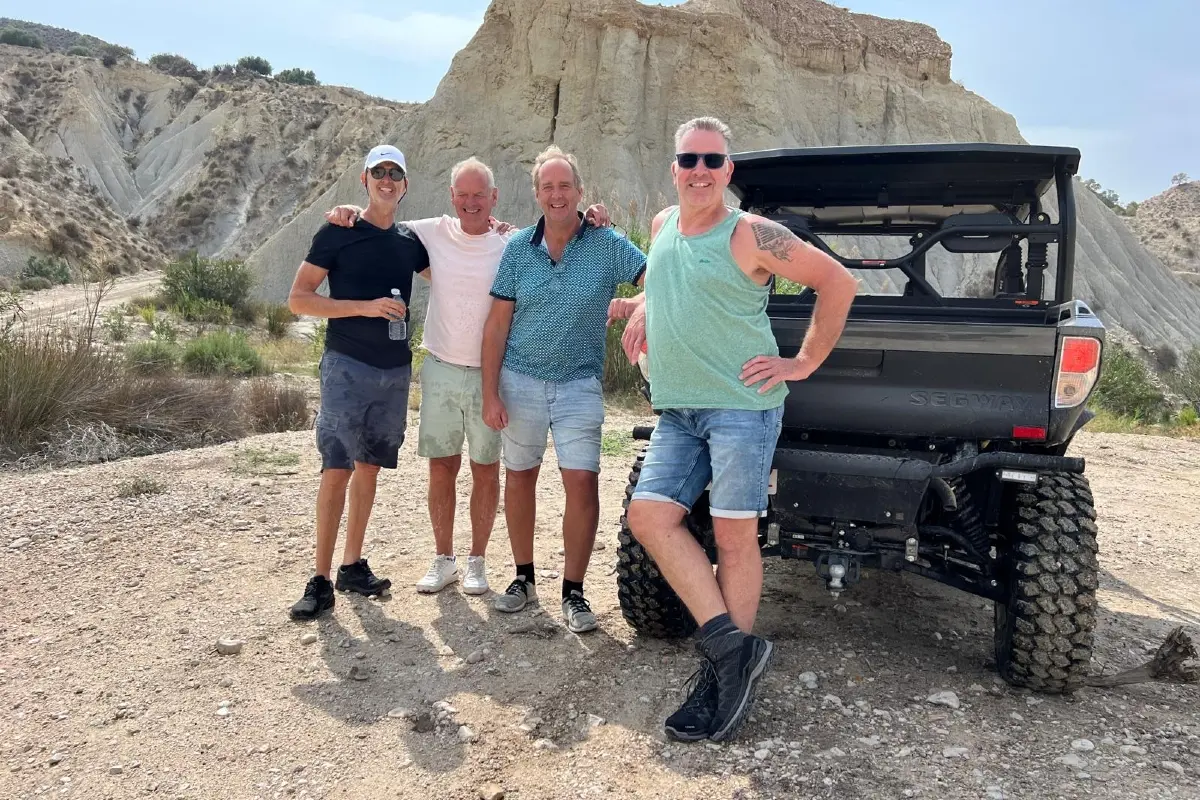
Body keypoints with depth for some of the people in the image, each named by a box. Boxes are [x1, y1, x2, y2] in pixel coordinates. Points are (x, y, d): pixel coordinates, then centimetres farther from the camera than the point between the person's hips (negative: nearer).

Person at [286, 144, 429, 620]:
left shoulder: (410, 242, 11)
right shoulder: (337, 232, -2)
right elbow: (298, 299, -6)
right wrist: (366, 306, -17)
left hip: (395, 369, 5)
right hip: (347, 365, -5)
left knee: (368, 468, 10)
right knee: (337, 470, -6)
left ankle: (353, 566, 20)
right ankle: (320, 580, 0)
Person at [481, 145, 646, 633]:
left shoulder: (607, 245, -4)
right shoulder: (519, 247, 1)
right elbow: (497, 324, 1)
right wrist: (490, 393, -4)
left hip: (578, 383, -2)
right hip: (519, 379, 2)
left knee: (583, 483, -9)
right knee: (519, 479, 11)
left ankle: (573, 592, 6)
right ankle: (524, 578, 28)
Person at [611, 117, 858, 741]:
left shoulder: (750, 235, -8)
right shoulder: (662, 227, 11)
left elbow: (837, 282, -5)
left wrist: (805, 362, -6)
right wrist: (640, 308, 13)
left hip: (743, 407, -7)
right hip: (677, 412, 7)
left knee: (733, 534, -2)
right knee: (649, 515, -3)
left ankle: (723, 679, 10)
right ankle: (730, 644, 4)